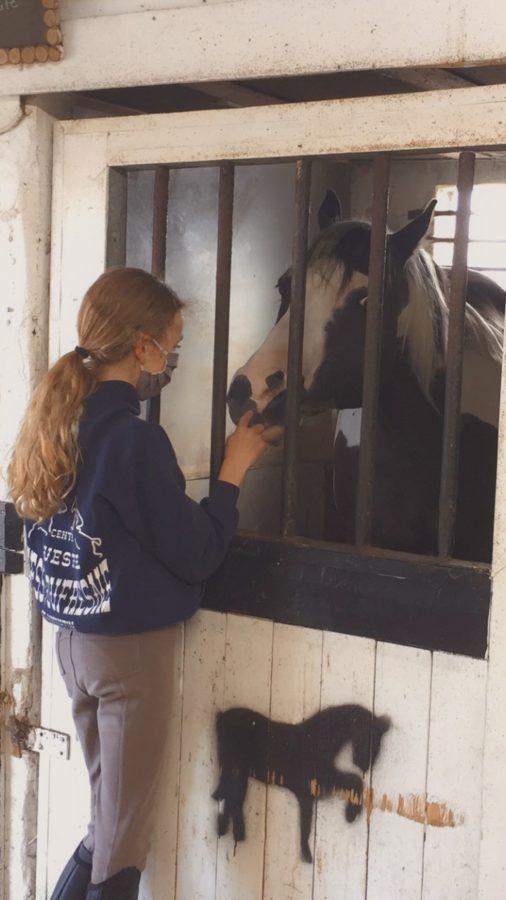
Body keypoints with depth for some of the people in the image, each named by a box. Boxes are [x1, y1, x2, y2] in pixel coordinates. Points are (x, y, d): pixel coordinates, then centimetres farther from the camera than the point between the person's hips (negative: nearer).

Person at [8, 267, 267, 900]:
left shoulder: (56, 420, 4)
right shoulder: (135, 439, -21)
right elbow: (196, 555, -15)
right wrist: (233, 471, -5)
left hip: (73, 638, 8)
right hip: (131, 646, -8)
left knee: (107, 820, 19)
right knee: (123, 836, 6)